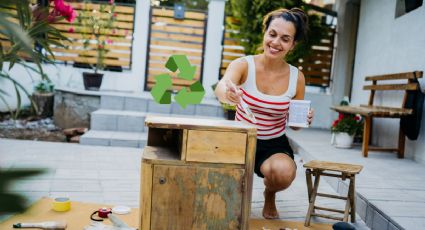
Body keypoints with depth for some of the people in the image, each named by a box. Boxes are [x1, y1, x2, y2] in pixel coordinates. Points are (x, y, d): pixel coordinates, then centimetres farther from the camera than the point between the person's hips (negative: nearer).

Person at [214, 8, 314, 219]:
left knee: (283, 172, -32)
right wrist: (227, 93, -61)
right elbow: (220, 87, -36)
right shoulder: (243, 65, -13)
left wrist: (303, 120, -19)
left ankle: (269, 195, 9)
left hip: (274, 145, 1)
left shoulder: (296, 78, -7)